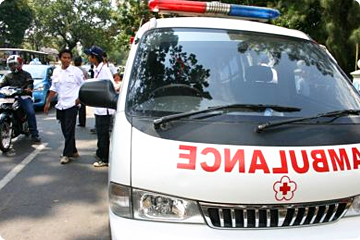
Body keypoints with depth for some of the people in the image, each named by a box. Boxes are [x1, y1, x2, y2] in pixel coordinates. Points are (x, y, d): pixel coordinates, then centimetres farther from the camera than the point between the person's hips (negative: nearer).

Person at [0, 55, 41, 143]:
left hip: (24, 97, -3)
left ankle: (34, 134, -20)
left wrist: (29, 89, -27)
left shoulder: (26, 74, 12)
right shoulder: (7, 76, 23)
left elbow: (30, 83, -4)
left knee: (31, 112, -23)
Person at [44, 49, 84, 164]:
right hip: (60, 105, 6)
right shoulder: (56, 71, 9)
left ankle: (66, 154, 1)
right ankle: (73, 151, 21)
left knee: (69, 131, -6)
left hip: (71, 105, -6)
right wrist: (48, 102, 13)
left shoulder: (76, 71, -5)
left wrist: (79, 99, -10)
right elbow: (54, 88, 15)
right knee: (65, 131, 10)